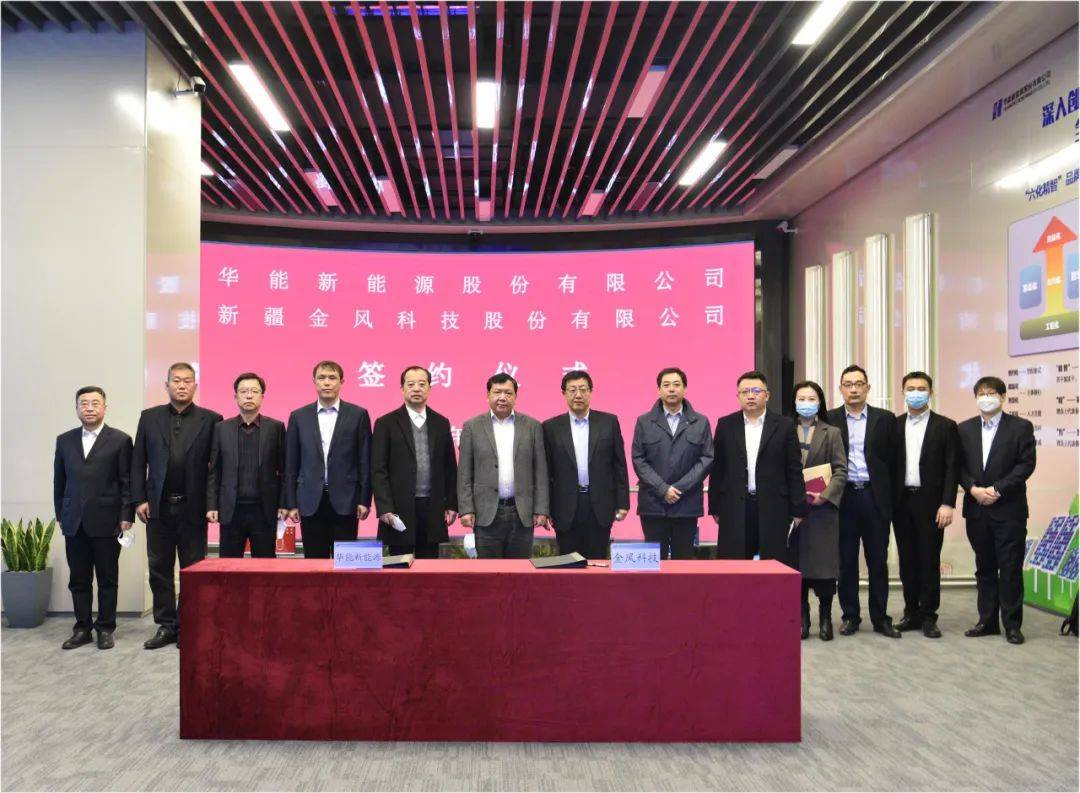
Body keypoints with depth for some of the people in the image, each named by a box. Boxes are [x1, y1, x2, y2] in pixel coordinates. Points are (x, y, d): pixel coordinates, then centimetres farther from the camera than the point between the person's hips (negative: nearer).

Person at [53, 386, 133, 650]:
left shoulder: (120, 440, -1)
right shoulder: (64, 440, 11)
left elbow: (126, 482, -3)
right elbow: (59, 481, 14)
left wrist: (126, 517, -7)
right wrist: (60, 515, 10)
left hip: (106, 522, -3)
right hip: (74, 522, 3)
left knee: (107, 579, 4)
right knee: (78, 580, 9)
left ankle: (105, 629, 14)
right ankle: (82, 628, 19)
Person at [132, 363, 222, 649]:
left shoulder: (210, 419, 0)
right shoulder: (149, 417, 8)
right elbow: (138, 462, 7)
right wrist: (139, 499, -1)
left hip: (193, 507, -2)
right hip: (158, 507, 3)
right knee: (160, 569, 9)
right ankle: (166, 626, 19)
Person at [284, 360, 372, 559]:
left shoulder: (358, 415, 2)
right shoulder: (298, 416, 7)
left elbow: (365, 461, 1)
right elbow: (291, 465, 7)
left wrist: (364, 500, -3)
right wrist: (291, 504, 3)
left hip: (345, 502, -1)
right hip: (310, 503, 2)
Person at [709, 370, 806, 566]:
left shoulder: (784, 426, 4)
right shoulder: (725, 425, 7)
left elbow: (794, 471, 3)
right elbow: (717, 470, 8)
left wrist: (797, 511, 0)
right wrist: (715, 508, 5)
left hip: (773, 510, -1)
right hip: (735, 509, 1)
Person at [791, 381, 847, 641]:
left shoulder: (832, 433, 7)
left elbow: (841, 470, 1)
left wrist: (825, 495, -13)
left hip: (823, 507, -1)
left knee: (825, 562, 0)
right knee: (797, 564, 2)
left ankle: (825, 618, 11)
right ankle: (802, 618, 11)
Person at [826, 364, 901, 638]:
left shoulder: (885, 419, 6)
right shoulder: (830, 420, 5)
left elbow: (893, 461, 4)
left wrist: (891, 499, 0)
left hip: (875, 498, 0)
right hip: (843, 498, 0)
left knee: (878, 561, 6)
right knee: (846, 561, 6)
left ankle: (880, 618, 16)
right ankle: (850, 617, 16)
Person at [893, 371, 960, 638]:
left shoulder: (945, 426, 1)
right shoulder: (894, 425, 8)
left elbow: (952, 468, -3)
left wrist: (947, 504, -11)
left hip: (930, 502, -3)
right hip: (901, 501, 3)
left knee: (929, 560, 2)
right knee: (907, 560, 9)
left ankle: (928, 616, 11)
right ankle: (912, 613, 18)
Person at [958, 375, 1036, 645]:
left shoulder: (1021, 427, 0)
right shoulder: (964, 429, 10)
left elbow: (1026, 464, -7)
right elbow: (959, 466, 6)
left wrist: (997, 489, -14)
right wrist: (974, 489, -10)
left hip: (1009, 509, -3)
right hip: (976, 509, 3)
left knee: (1011, 569, 0)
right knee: (984, 568, 11)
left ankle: (1012, 624, 10)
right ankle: (987, 621, 19)